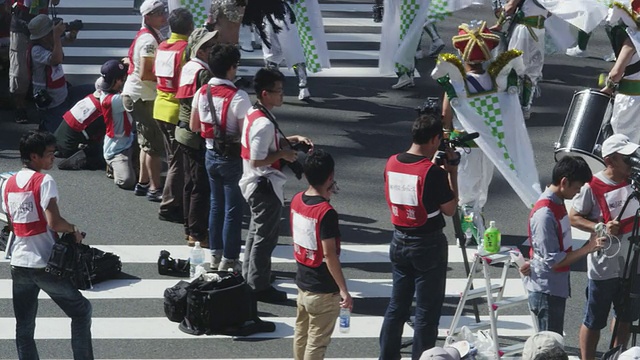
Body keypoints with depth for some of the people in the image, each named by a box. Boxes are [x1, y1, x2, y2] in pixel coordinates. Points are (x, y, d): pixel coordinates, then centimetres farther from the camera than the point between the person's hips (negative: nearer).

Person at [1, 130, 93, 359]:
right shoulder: (44, 181, -13)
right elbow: (54, 222, -21)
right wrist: (74, 230, -4)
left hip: (19, 263, 6)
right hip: (45, 263, -6)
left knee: (24, 327, 9)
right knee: (81, 310, 11)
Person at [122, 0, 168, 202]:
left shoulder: (151, 36, 11)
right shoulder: (149, 40, -20)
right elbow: (144, 74, -24)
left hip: (140, 96, 10)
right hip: (141, 97, -10)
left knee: (148, 142, 19)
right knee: (155, 144, -6)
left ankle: (143, 183, 27)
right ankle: (155, 189, -2)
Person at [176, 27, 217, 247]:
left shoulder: (187, 68, 9)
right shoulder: (203, 73, -20)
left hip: (184, 133, 10)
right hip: (199, 137, -10)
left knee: (191, 183, 17)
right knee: (202, 187, -3)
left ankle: (190, 229, 26)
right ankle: (198, 234, 2)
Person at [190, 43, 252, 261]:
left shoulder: (202, 92, -2)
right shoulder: (238, 97, -22)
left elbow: (194, 125, 9)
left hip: (211, 154, 6)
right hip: (232, 157, -6)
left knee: (216, 204, 19)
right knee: (233, 209, 4)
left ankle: (215, 254, 27)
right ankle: (229, 260, 9)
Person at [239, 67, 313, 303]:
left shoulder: (254, 114, 5)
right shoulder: (264, 123, -26)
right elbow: (257, 160, -28)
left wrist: (293, 140, 8)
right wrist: (283, 154, -18)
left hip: (256, 184, 10)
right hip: (266, 186, -10)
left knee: (257, 232, 24)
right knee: (266, 237, 1)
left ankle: (250, 276, 37)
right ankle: (259, 286, 10)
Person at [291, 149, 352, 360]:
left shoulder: (297, 200, -2)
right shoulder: (326, 213, -24)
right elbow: (329, 255, -24)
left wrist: (325, 196, 7)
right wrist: (343, 290, -19)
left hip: (302, 281, 8)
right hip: (323, 289, -8)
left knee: (301, 334, 20)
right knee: (317, 342, 2)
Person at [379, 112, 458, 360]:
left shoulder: (392, 163, -1)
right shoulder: (433, 172, -20)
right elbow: (450, 209, -10)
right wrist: (452, 173, -3)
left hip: (399, 242, 6)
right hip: (428, 245, -6)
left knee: (397, 306, 15)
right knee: (427, 312, 3)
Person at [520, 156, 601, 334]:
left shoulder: (558, 203, 6)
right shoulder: (544, 214, -25)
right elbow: (553, 261, -24)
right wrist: (588, 248, -21)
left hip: (558, 287, 9)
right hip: (546, 291, -9)